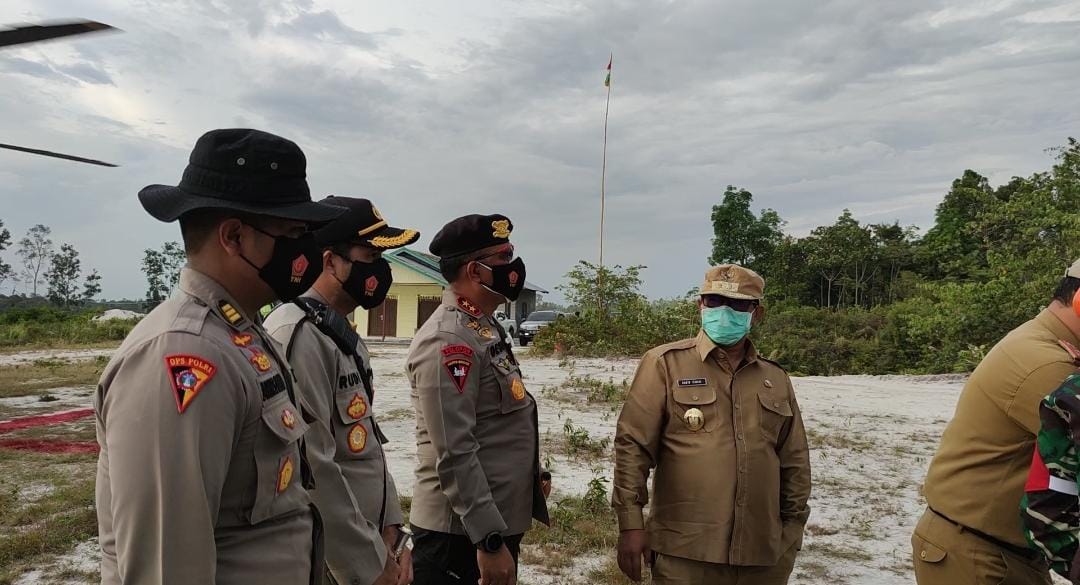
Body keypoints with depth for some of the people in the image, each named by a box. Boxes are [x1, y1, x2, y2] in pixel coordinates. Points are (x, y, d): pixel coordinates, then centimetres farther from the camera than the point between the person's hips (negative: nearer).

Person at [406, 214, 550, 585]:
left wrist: (533, 473, 17)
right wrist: (490, 540, -24)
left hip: (499, 521, 9)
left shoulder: (486, 329, 11)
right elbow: (454, 456, -25)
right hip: (462, 533, -9)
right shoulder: (448, 340, -21)